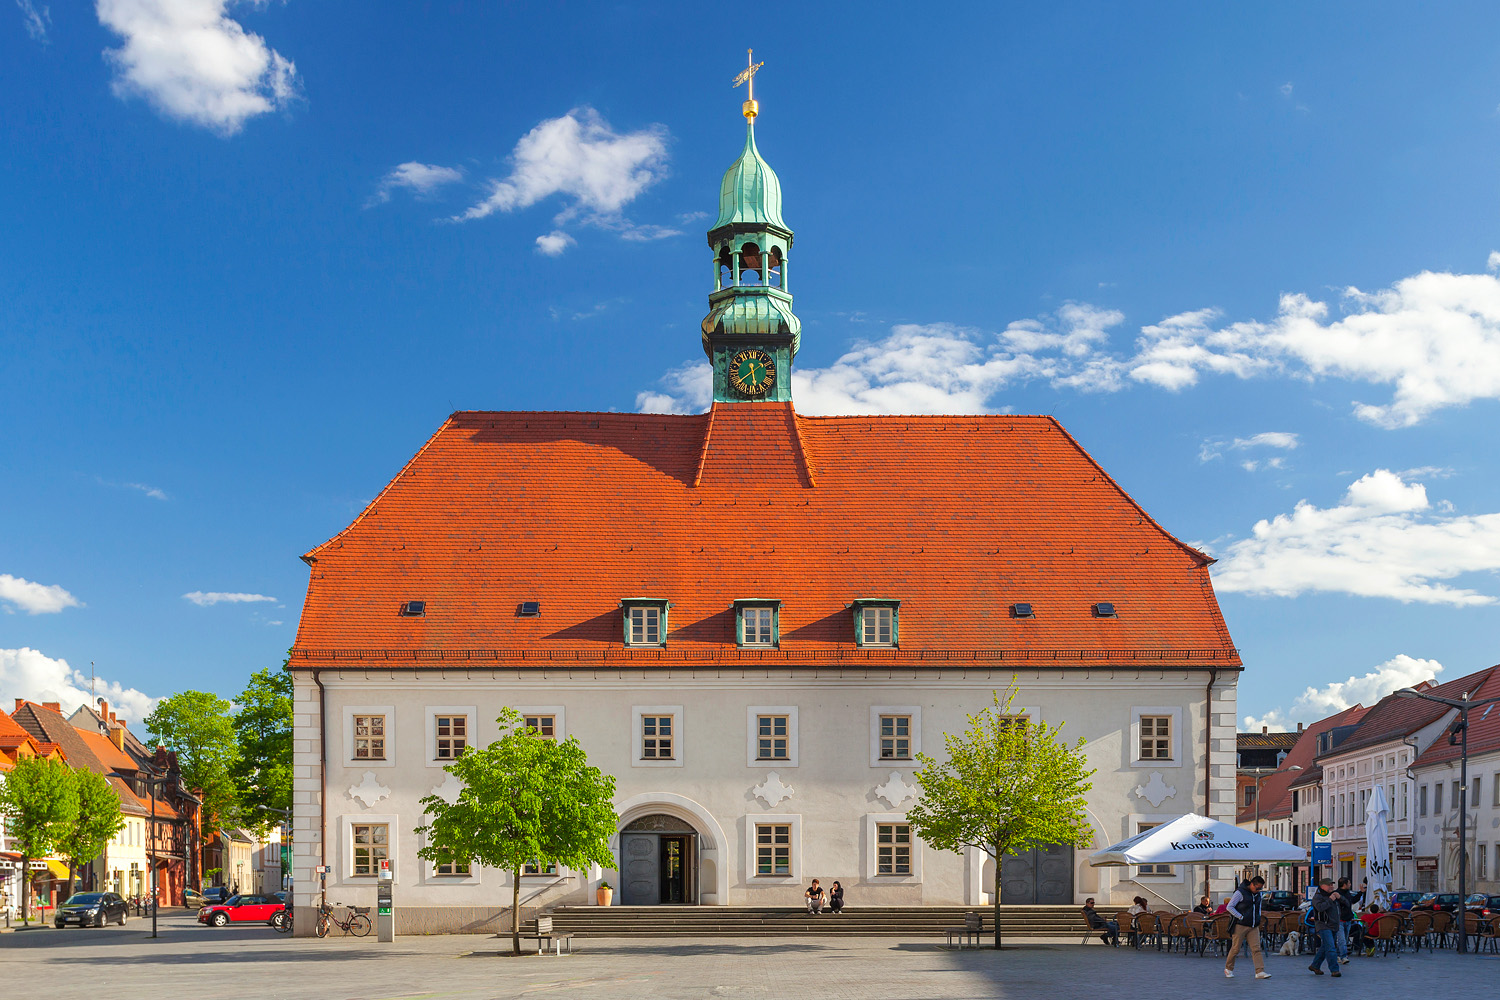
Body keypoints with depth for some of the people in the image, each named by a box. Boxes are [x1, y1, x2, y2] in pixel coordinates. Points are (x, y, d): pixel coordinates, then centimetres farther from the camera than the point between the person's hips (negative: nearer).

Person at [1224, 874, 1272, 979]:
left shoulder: (1258, 895, 13)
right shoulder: (1240, 893, -9)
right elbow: (1229, 907, -9)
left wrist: (1258, 918, 16)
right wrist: (1240, 917, -14)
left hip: (1254, 927, 6)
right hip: (1240, 926, -6)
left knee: (1256, 949, -5)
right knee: (1235, 948, 0)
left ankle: (1260, 972, -10)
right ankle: (1228, 969, 17)